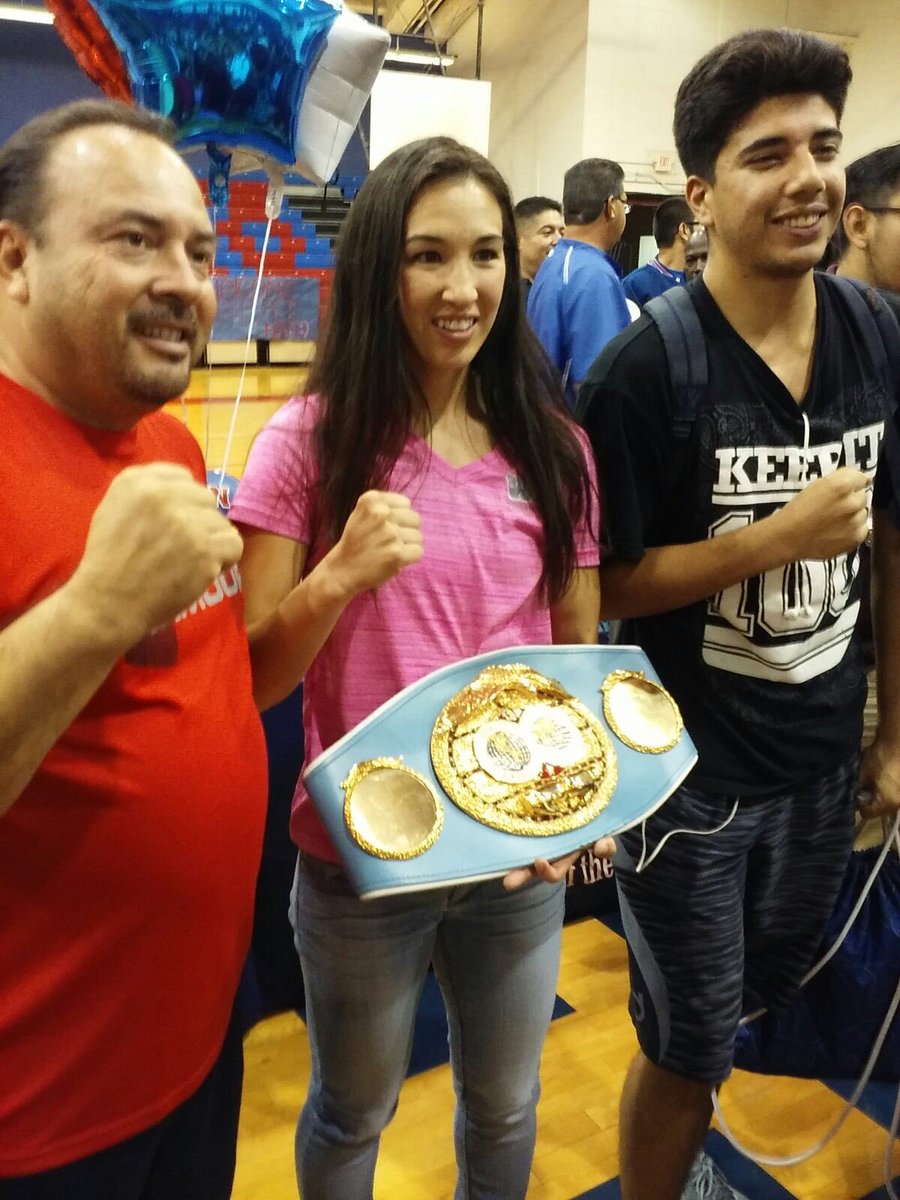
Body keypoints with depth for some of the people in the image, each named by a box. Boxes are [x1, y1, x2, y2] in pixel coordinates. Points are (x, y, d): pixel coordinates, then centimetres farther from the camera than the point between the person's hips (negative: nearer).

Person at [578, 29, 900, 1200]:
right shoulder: (647, 369, -20)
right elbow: (599, 585, -16)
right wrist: (776, 537, -25)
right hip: (687, 767, -6)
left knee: (763, 994, 28)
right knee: (689, 1047, 13)